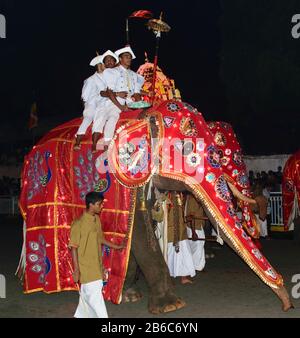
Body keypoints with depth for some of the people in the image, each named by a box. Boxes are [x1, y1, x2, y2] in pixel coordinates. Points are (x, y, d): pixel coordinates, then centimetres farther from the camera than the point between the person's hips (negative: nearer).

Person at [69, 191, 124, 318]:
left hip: (96, 263, 7)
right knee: (94, 293, -6)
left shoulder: (97, 219, 4)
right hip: (85, 265, -7)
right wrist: (76, 269, -16)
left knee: (87, 292, 17)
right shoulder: (79, 223, -18)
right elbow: (74, 247, -15)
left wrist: (116, 246, 22)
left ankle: (81, 315, 33)